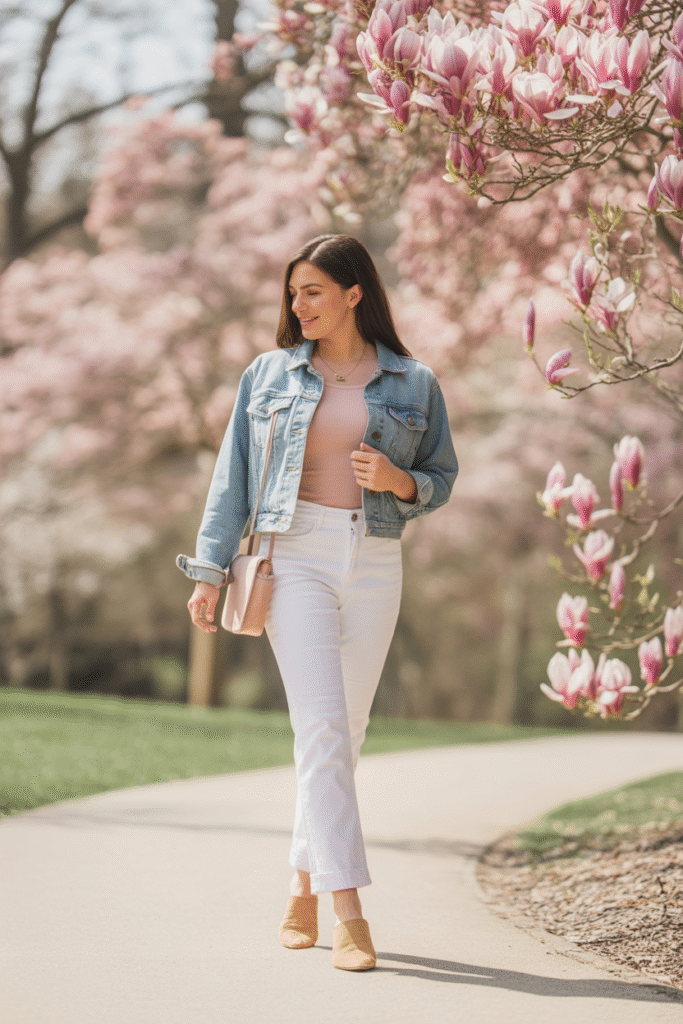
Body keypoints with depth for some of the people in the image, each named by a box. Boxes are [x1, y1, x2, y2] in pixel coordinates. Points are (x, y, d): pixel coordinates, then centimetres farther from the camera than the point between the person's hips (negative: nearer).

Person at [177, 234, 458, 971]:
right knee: (321, 724, -14)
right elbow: (233, 474, 9)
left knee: (344, 731, 7)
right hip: (294, 556, -2)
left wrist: (398, 480, -10)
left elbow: (442, 477, 12)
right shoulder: (271, 374, 7)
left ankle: (304, 885, 25)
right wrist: (210, 570, 3)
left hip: (374, 564, 2)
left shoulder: (413, 385, 6)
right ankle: (349, 912, -17)